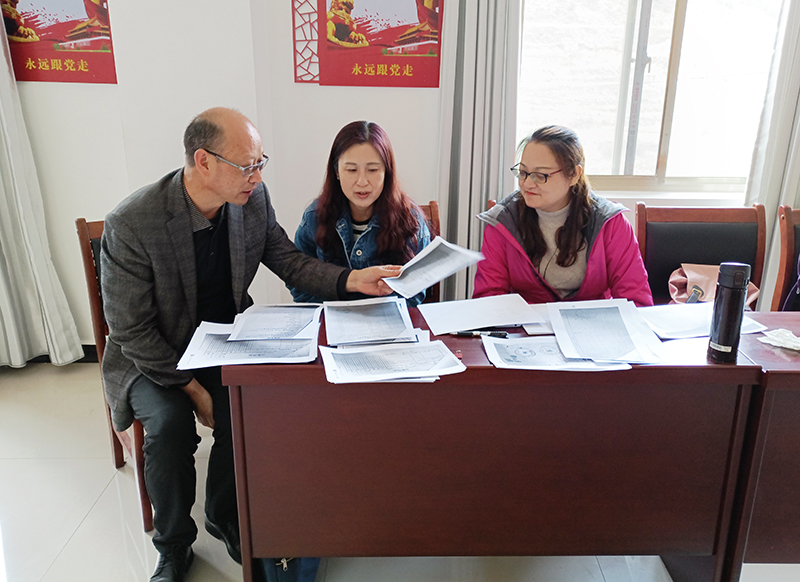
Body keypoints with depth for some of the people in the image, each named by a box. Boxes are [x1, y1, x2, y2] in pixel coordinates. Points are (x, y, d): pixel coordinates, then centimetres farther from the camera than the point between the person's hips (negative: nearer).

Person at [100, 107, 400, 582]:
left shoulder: (253, 199, -11)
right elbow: (131, 331, -19)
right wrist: (192, 388, -20)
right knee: (170, 423, -28)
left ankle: (225, 517, 9)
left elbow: (289, 261, -1)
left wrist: (350, 279, -18)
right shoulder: (131, 224, -24)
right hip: (154, 356, -3)